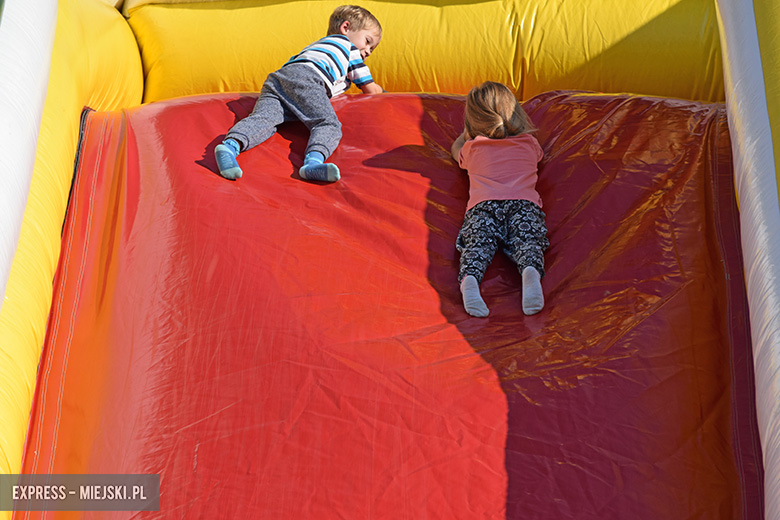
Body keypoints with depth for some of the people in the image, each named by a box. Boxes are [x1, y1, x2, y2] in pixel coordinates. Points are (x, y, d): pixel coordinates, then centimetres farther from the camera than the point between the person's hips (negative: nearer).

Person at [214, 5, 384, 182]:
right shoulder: (348, 45, 27)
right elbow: (370, 89, 27)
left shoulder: (315, 46, 47)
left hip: (277, 77, 7)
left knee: (263, 118, -17)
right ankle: (313, 160, -51)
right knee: (329, 124, -20)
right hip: (305, 77, -6)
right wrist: (379, 90, 52)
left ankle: (230, 144, -47)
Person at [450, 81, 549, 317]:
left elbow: (455, 149, 52)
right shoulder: (529, 143, 29)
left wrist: (468, 131, 68)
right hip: (523, 201, 0)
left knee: (477, 245, -18)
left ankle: (469, 280, -50)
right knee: (527, 242, -19)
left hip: (482, 203, 0)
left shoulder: (472, 149, 26)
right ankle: (531, 273, -53)